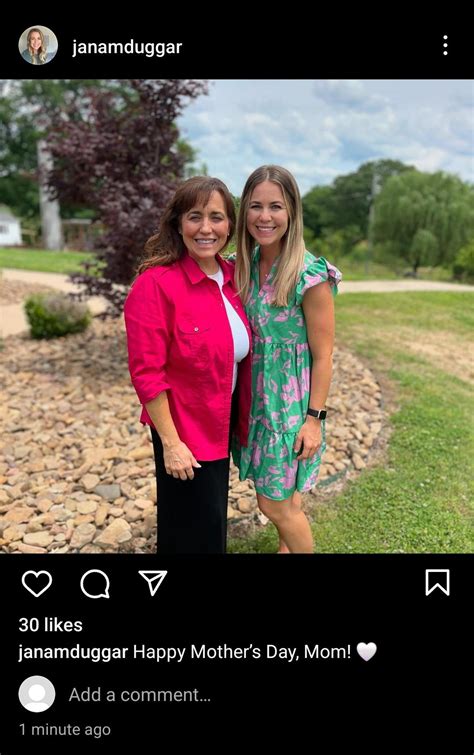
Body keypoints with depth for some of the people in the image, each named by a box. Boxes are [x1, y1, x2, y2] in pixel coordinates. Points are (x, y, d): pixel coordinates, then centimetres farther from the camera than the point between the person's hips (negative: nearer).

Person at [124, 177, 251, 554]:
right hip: (183, 430, -6)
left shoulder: (232, 277, -1)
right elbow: (147, 374, -21)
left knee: (214, 521, 26)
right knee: (194, 533, 13)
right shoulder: (156, 284, -22)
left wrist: (241, 418, 8)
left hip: (221, 424, 6)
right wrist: (170, 442, -19)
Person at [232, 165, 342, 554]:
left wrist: (315, 418, -13)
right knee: (282, 492, 21)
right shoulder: (243, 264, 0)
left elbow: (322, 355, -14)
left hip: (291, 402, -6)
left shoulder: (310, 275, -18)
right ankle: (286, 546, 45)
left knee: (275, 503, 5)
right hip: (255, 397, 6)